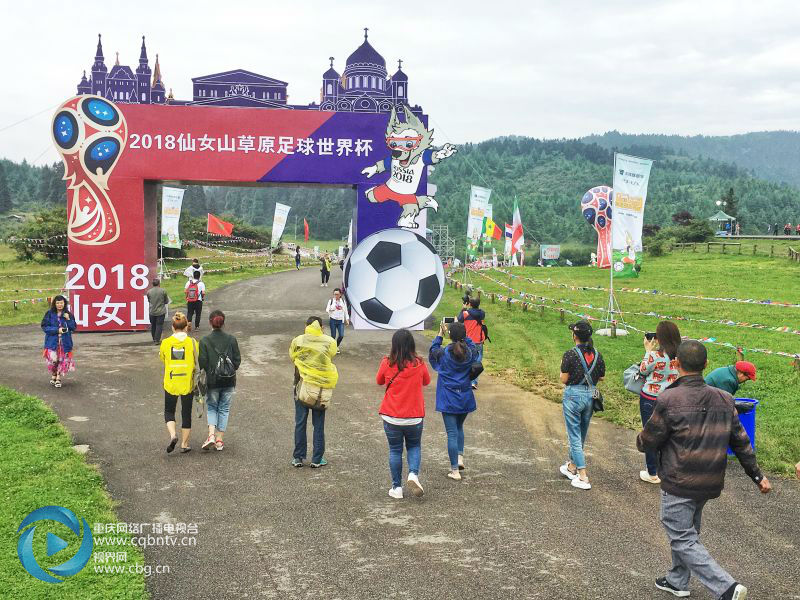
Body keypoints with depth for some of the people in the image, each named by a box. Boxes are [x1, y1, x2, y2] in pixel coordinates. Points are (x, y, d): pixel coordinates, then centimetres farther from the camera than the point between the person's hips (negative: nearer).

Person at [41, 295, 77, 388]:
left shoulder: (69, 314, 4)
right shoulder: (49, 314, 0)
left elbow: (74, 328, 3)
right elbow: (44, 327, -3)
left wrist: (68, 319, -13)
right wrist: (57, 330, -14)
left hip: (65, 342, 2)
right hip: (52, 341, -2)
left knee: (63, 360, 1)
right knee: (53, 359, -9)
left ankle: (58, 378, 17)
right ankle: (53, 375, 18)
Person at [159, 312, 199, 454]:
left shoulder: (165, 343, -6)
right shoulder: (192, 342, -9)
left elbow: (162, 358, 10)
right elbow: (198, 362, -5)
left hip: (170, 383, 0)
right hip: (188, 383, 0)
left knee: (169, 411, 17)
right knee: (186, 414, 12)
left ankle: (172, 435, -7)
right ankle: (184, 444, 17)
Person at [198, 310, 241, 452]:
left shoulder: (205, 341, -9)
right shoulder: (231, 339, -4)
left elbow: (202, 363, -11)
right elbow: (237, 360, -1)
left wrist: (210, 371, 9)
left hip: (212, 381, -1)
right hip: (229, 381, 2)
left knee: (211, 407, 15)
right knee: (224, 409, 12)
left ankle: (211, 435, -5)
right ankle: (219, 440, 12)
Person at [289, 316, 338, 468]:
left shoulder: (297, 341, -3)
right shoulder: (330, 342, -5)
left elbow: (293, 359, 1)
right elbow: (331, 358, -1)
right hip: (322, 387, 0)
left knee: (300, 423, 9)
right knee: (319, 424, 8)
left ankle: (298, 458, 13)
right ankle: (317, 459, 12)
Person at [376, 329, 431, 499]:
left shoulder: (387, 364, -10)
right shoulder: (419, 364, -9)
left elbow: (379, 381, 9)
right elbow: (426, 381, 11)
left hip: (391, 417, 0)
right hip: (414, 416, 1)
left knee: (395, 450, 12)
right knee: (414, 446, 20)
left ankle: (397, 487, 15)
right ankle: (413, 474, -3)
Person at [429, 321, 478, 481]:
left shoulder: (443, 353, -14)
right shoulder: (471, 353, -7)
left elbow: (432, 352, 8)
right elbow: (471, 345, 18)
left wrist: (440, 334, 11)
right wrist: (461, 331, 17)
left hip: (448, 399, -3)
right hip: (465, 398, 3)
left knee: (452, 433, 2)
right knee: (459, 428, 26)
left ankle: (455, 470, 4)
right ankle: (460, 457, 13)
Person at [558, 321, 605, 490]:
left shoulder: (570, 354, -15)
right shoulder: (597, 355, 1)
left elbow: (564, 379, -14)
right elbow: (601, 378, 7)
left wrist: (563, 367, 4)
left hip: (573, 395, -6)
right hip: (590, 396, 6)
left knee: (574, 436, 0)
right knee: (581, 435, 20)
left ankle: (583, 477, -5)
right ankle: (572, 466, 38)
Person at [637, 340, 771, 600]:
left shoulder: (669, 400, -19)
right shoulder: (724, 400, -1)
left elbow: (647, 442, -11)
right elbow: (741, 442, 5)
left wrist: (640, 441, 12)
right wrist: (757, 475, 16)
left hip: (679, 485, -7)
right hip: (710, 484, 7)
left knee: (683, 539, 2)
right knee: (687, 531, 24)